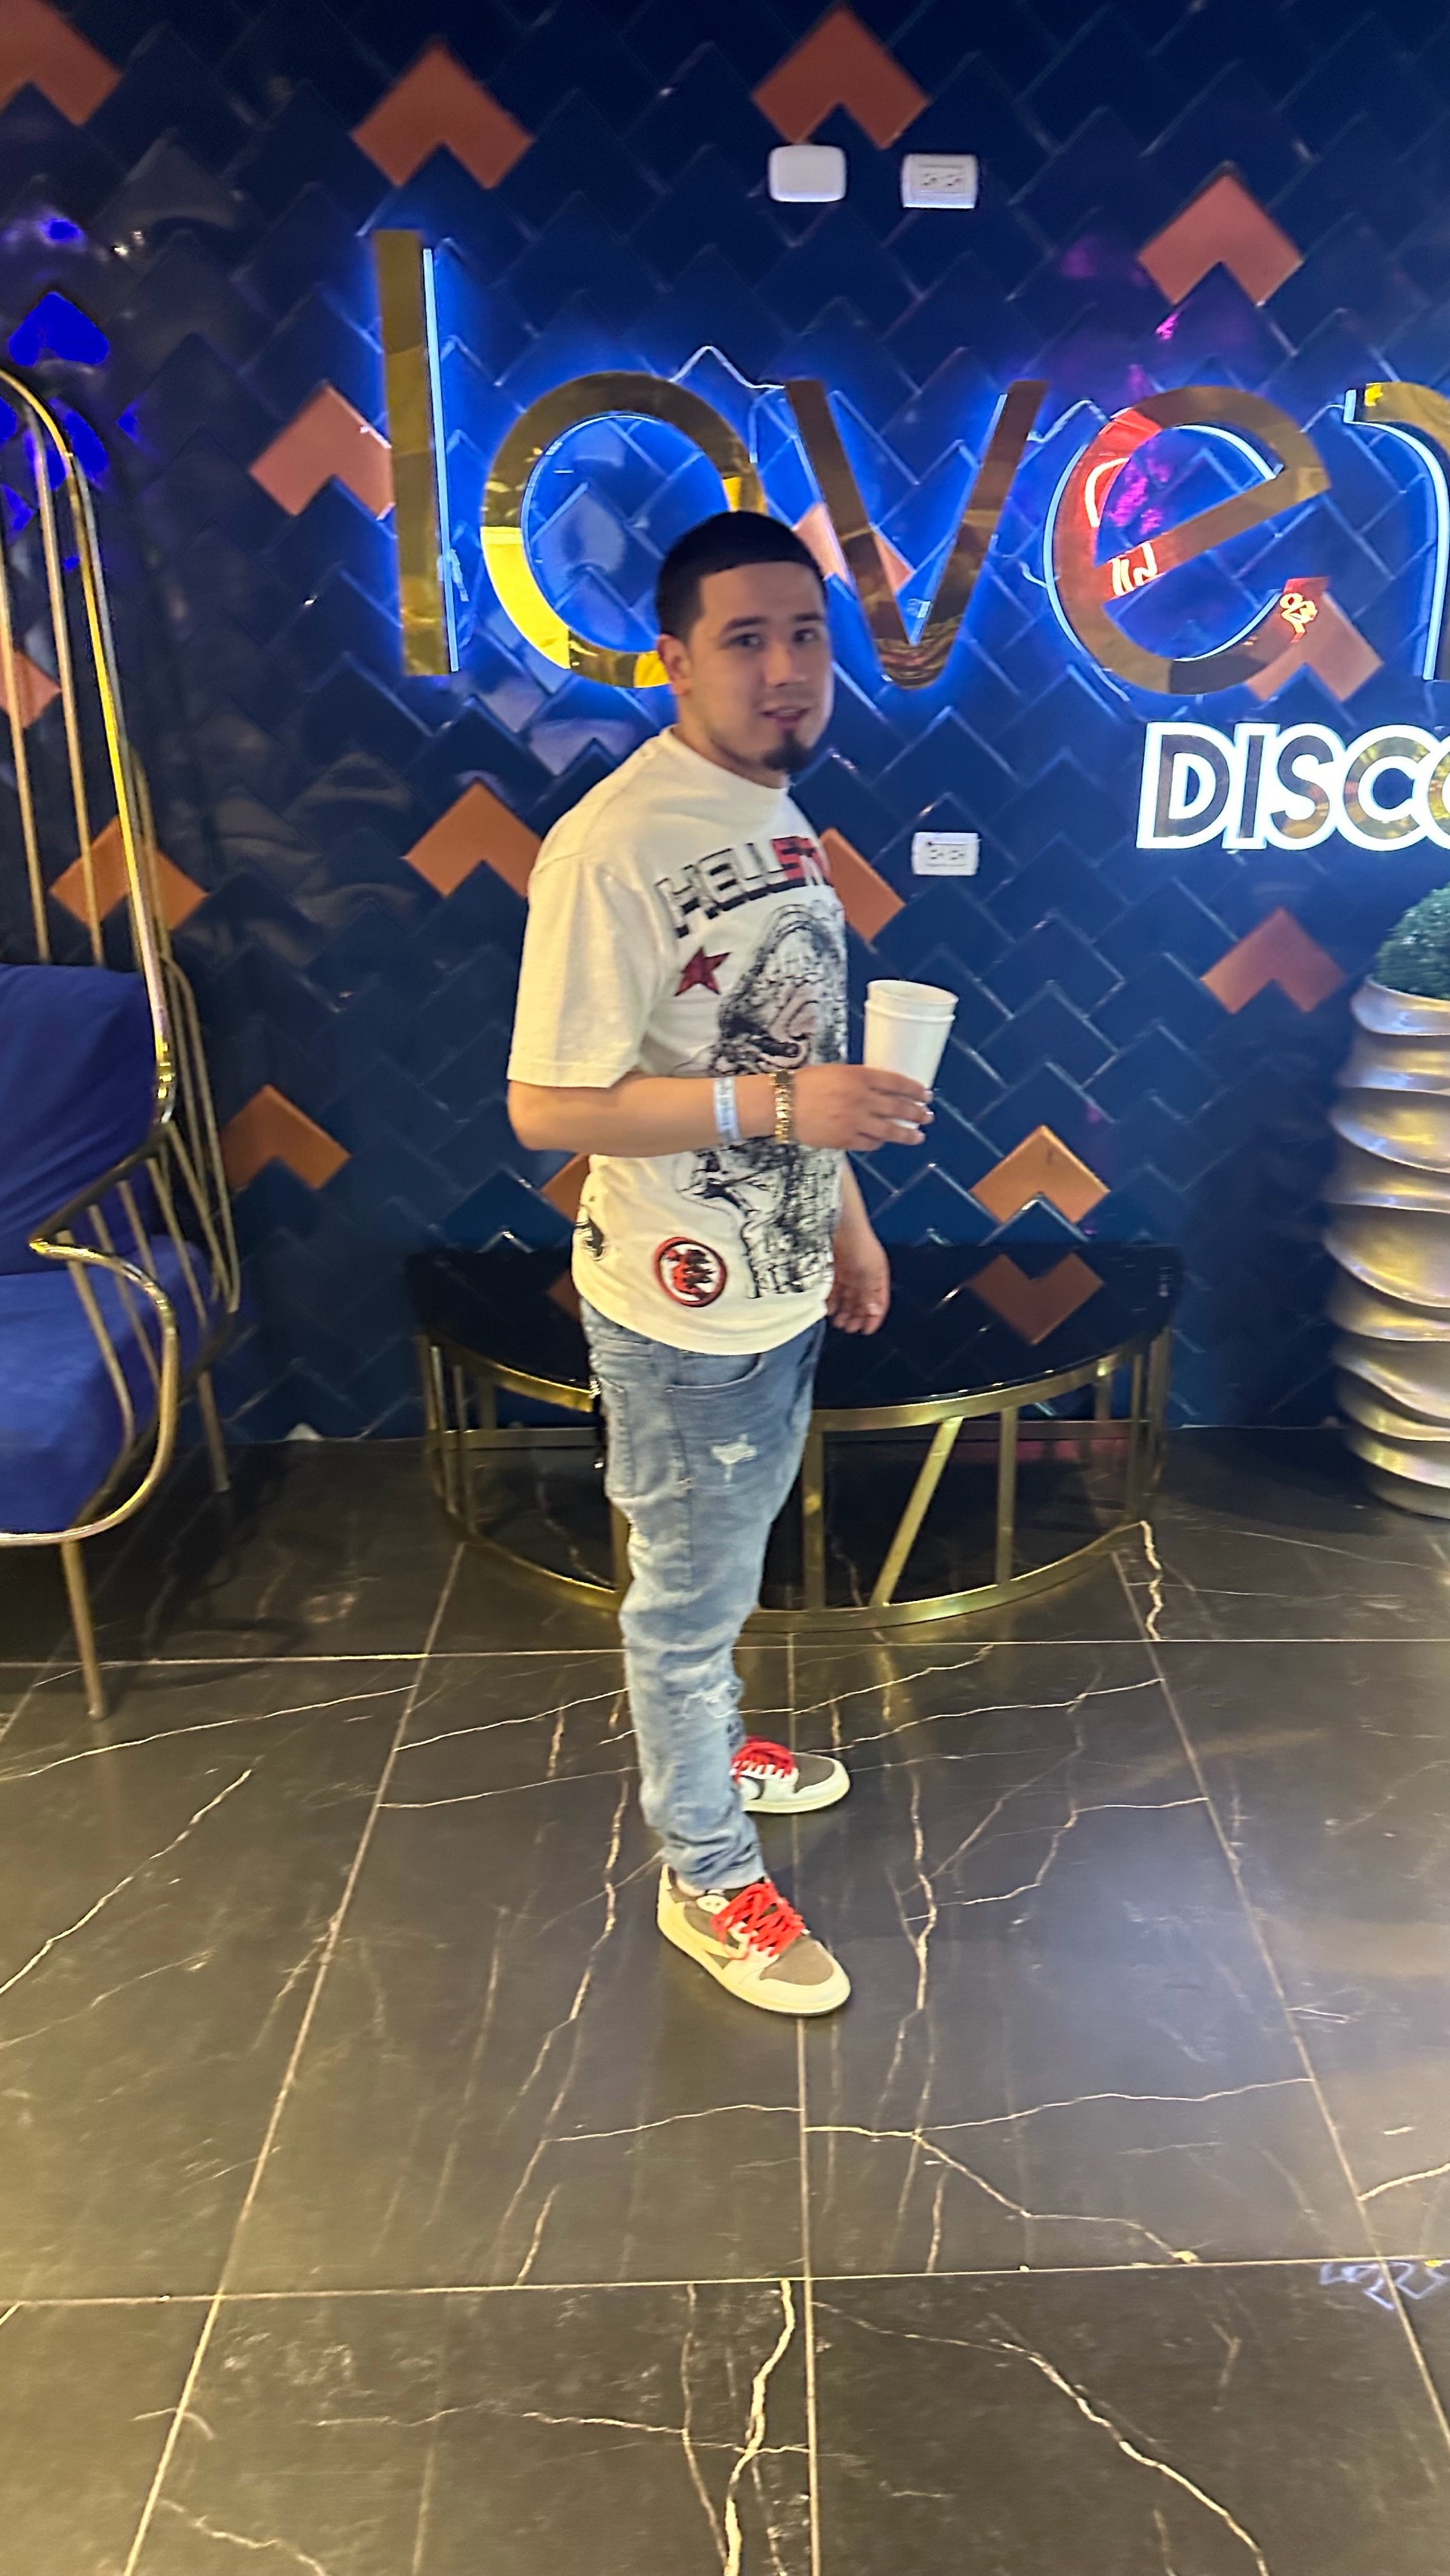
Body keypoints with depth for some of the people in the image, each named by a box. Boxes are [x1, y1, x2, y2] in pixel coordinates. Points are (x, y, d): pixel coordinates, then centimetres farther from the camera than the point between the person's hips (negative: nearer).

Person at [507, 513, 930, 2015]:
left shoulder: (781, 816, 6)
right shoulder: (612, 847, -23)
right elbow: (546, 1105, -24)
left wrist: (845, 1218, 17)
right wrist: (777, 1104, -31)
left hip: (782, 1292, 8)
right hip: (682, 1321, -8)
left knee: (723, 1572, 26)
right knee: (689, 1598, 10)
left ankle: (704, 1747, 51)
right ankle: (710, 1880, 31)